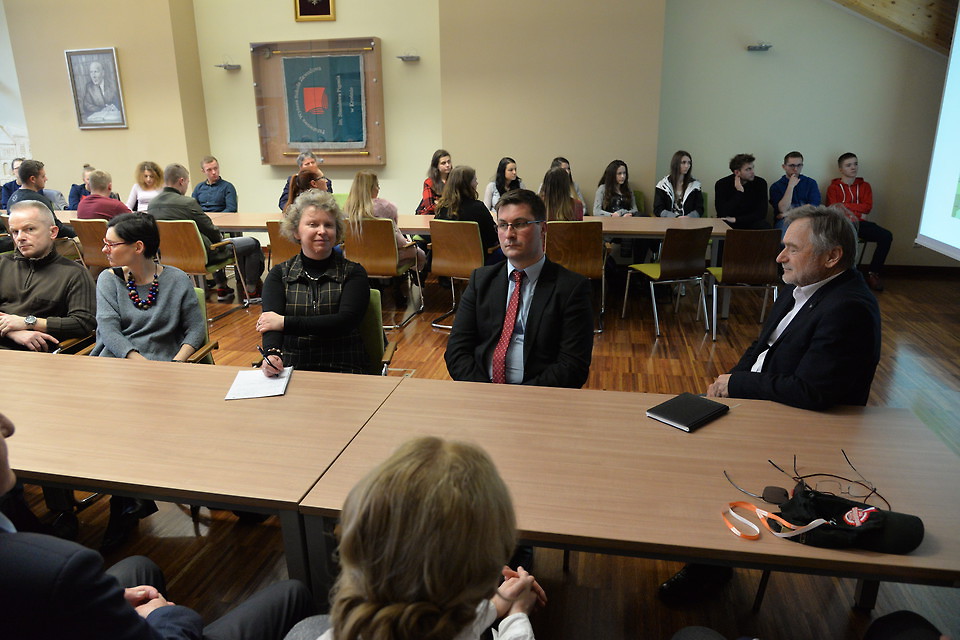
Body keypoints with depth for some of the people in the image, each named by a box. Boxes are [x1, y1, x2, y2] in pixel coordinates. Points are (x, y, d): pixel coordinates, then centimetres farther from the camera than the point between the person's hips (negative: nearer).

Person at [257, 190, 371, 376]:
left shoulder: (353, 273, 4)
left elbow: (345, 322, -11)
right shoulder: (279, 275, 10)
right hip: (291, 369, 2)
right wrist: (272, 353, -28)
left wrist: (285, 322, -12)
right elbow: (269, 322, -5)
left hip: (344, 370, -2)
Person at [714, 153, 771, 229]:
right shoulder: (721, 184, -9)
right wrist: (739, 192, -21)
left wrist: (735, 219, -18)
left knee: (764, 226, -30)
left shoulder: (760, 183, -5)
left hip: (751, 223, 1)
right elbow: (722, 214, -19)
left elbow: (761, 213, -9)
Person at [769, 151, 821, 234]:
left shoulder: (811, 183, 14)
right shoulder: (776, 187, 7)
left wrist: (788, 214, -5)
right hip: (784, 221, -2)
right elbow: (783, 210, -8)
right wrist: (790, 186, -8)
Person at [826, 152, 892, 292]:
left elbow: (868, 207, 6)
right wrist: (858, 213, -4)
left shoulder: (864, 186, 22)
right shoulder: (833, 187, 13)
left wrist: (844, 205, 0)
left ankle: (873, 274, -11)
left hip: (859, 223, 4)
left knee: (886, 236, -24)